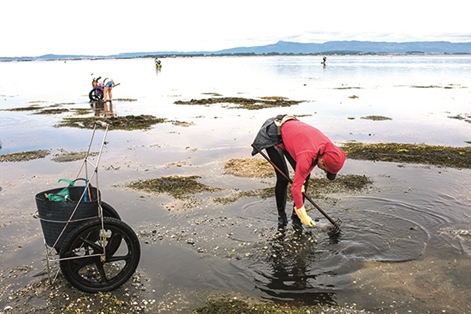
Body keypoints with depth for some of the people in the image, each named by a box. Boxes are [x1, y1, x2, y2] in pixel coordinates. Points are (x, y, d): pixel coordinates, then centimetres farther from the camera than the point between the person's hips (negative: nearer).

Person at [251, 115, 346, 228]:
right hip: (272, 136, -8)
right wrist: (303, 215, -27)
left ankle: (296, 215, 10)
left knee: (304, 176, 0)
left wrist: (302, 180, -11)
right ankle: (281, 216, 5)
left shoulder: (328, 146, -18)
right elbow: (296, 187, -33)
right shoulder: (307, 154, -39)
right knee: (283, 178, -14)